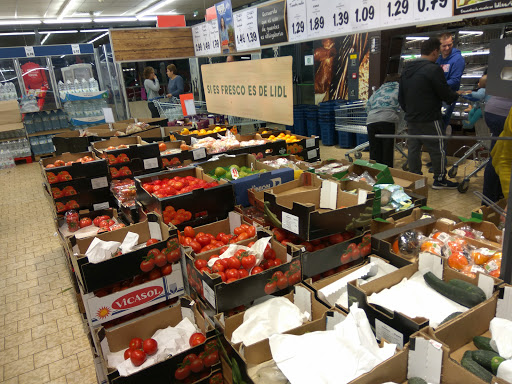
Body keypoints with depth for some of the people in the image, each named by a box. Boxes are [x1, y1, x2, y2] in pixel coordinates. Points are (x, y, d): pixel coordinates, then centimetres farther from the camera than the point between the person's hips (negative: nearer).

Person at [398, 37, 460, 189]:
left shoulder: (407, 69, 11)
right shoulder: (433, 69, -14)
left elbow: (401, 97, 17)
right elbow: (446, 95, -12)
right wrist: (457, 95, 9)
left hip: (411, 119, 7)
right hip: (429, 119, -7)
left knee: (413, 148, 11)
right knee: (438, 149, 4)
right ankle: (440, 179, 12)